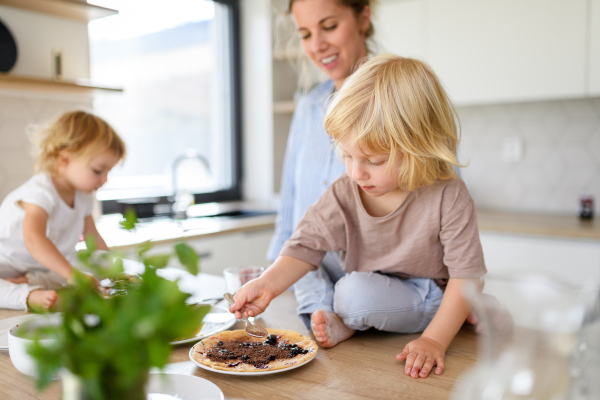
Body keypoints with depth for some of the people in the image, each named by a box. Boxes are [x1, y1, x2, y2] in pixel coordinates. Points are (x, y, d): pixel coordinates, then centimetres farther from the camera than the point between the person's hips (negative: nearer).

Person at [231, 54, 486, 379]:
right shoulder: (344, 194, -12)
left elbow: (466, 275, -19)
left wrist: (434, 340, -27)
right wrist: (268, 284, -26)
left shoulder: (448, 197, -21)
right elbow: (307, 246, -9)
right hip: (367, 292, -3)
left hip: (432, 301, 3)